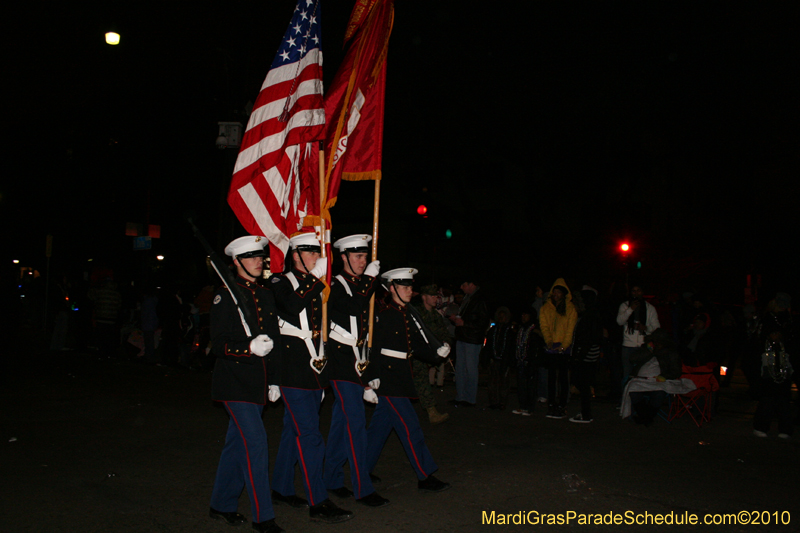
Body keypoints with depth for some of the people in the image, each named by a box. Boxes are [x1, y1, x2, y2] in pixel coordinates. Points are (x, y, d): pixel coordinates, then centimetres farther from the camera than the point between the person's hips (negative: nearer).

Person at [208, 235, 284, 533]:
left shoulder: (266, 296, 13)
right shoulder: (226, 296, -7)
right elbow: (218, 344, -11)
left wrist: (274, 380, 16)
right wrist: (249, 347, -28)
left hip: (258, 383, 7)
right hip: (235, 383, -7)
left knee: (238, 443, 14)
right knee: (255, 442, -12)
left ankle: (222, 505, 28)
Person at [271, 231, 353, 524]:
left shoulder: (319, 286, 16)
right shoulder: (281, 282, -4)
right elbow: (291, 306, -25)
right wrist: (314, 278, -24)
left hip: (316, 370, 7)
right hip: (294, 371, -7)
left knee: (294, 431, 16)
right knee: (310, 436, -9)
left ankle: (282, 489, 28)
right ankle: (318, 503, -5)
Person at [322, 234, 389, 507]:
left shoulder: (362, 285, 15)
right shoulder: (335, 286, -9)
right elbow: (356, 306, -27)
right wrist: (370, 277, -18)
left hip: (358, 361, 8)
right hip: (342, 361, -8)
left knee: (341, 421, 14)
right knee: (356, 423, -10)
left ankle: (332, 479, 25)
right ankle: (363, 489, -6)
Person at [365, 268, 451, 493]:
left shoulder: (411, 315, 11)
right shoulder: (382, 317, -12)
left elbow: (421, 345, 10)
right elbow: (372, 351, -12)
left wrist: (438, 352, -9)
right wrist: (370, 383, -15)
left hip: (402, 379, 8)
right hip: (388, 379, -8)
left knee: (380, 425, 15)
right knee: (409, 427, -5)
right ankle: (425, 477, 2)